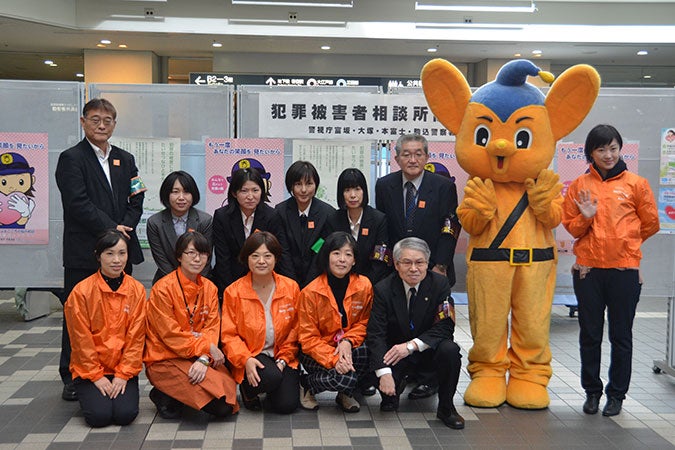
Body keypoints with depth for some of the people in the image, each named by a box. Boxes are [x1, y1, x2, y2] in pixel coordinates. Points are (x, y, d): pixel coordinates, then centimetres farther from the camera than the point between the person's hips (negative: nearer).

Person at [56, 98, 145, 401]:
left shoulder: (125, 160, 16)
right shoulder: (71, 159, -2)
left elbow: (136, 200, 11)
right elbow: (78, 204, -13)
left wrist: (125, 228, -6)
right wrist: (111, 229, -14)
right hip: (84, 253, -5)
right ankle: (71, 377, 12)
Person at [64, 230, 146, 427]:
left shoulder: (137, 290, -3)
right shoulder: (82, 291, -10)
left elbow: (136, 337, -3)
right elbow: (81, 339, -7)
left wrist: (123, 374, -9)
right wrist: (96, 376, -9)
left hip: (124, 368, 1)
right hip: (89, 368, -1)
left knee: (126, 414, -18)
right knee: (100, 415, -19)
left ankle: (119, 389, 15)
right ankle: (88, 394, 15)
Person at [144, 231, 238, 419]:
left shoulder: (209, 288, 6)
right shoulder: (163, 289, -13)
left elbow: (212, 328, 0)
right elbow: (170, 335, -14)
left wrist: (203, 359, -17)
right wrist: (207, 348, -15)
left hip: (197, 358, 6)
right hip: (164, 360, -6)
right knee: (217, 402, -21)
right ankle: (165, 397, 2)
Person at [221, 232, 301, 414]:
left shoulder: (291, 288, 0)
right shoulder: (233, 291, -5)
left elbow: (295, 329, 4)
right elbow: (229, 335, -6)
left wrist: (284, 359, -7)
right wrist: (246, 360, -21)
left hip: (283, 357, 2)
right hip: (252, 356, -2)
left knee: (287, 405, -15)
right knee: (271, 377, -33)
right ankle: (247, 389, 3)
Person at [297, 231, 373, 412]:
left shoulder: (364, 286, -5)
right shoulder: (310, 292, -13)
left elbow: (364, 322, 4)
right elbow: (308, 338, -11)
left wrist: (348, 341, -18)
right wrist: (334, 359, -28)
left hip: (349, 348, 4)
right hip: (318, 353, -3)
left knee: (371, 351, -30)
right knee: (344, 378, -32)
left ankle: (345, 394, -1)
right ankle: (306, 384, 2)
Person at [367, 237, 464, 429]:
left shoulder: (440, 284, -10)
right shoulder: (383, 289, -12)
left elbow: (445, 327, -14)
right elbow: (375, 335, -17)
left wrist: (412, 345, -27)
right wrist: (384, 373, -31)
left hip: (429, 351, 1)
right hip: (395, 353, -1)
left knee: (450, 350, -30)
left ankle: (446, 407, -7)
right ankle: (392, 393, 13)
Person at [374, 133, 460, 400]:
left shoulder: (444, 186, -5)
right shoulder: (385, 186, 3)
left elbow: (450, 230, -6)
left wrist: (439, 267, -11)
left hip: (433, 270, -2)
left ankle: (428, 380, 13)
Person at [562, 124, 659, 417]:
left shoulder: (636, 184, 1)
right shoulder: (579, 186, 5)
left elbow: (650, 224, 9)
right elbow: (571, 227, 6)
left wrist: (623, 244, 13)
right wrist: (586, 217, -13)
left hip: (624, 271, -1)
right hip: (588, 270, 1)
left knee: (621, 336, 7)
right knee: (590, 334, 10)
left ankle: (617, 394, 19)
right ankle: (592, 391, 23)